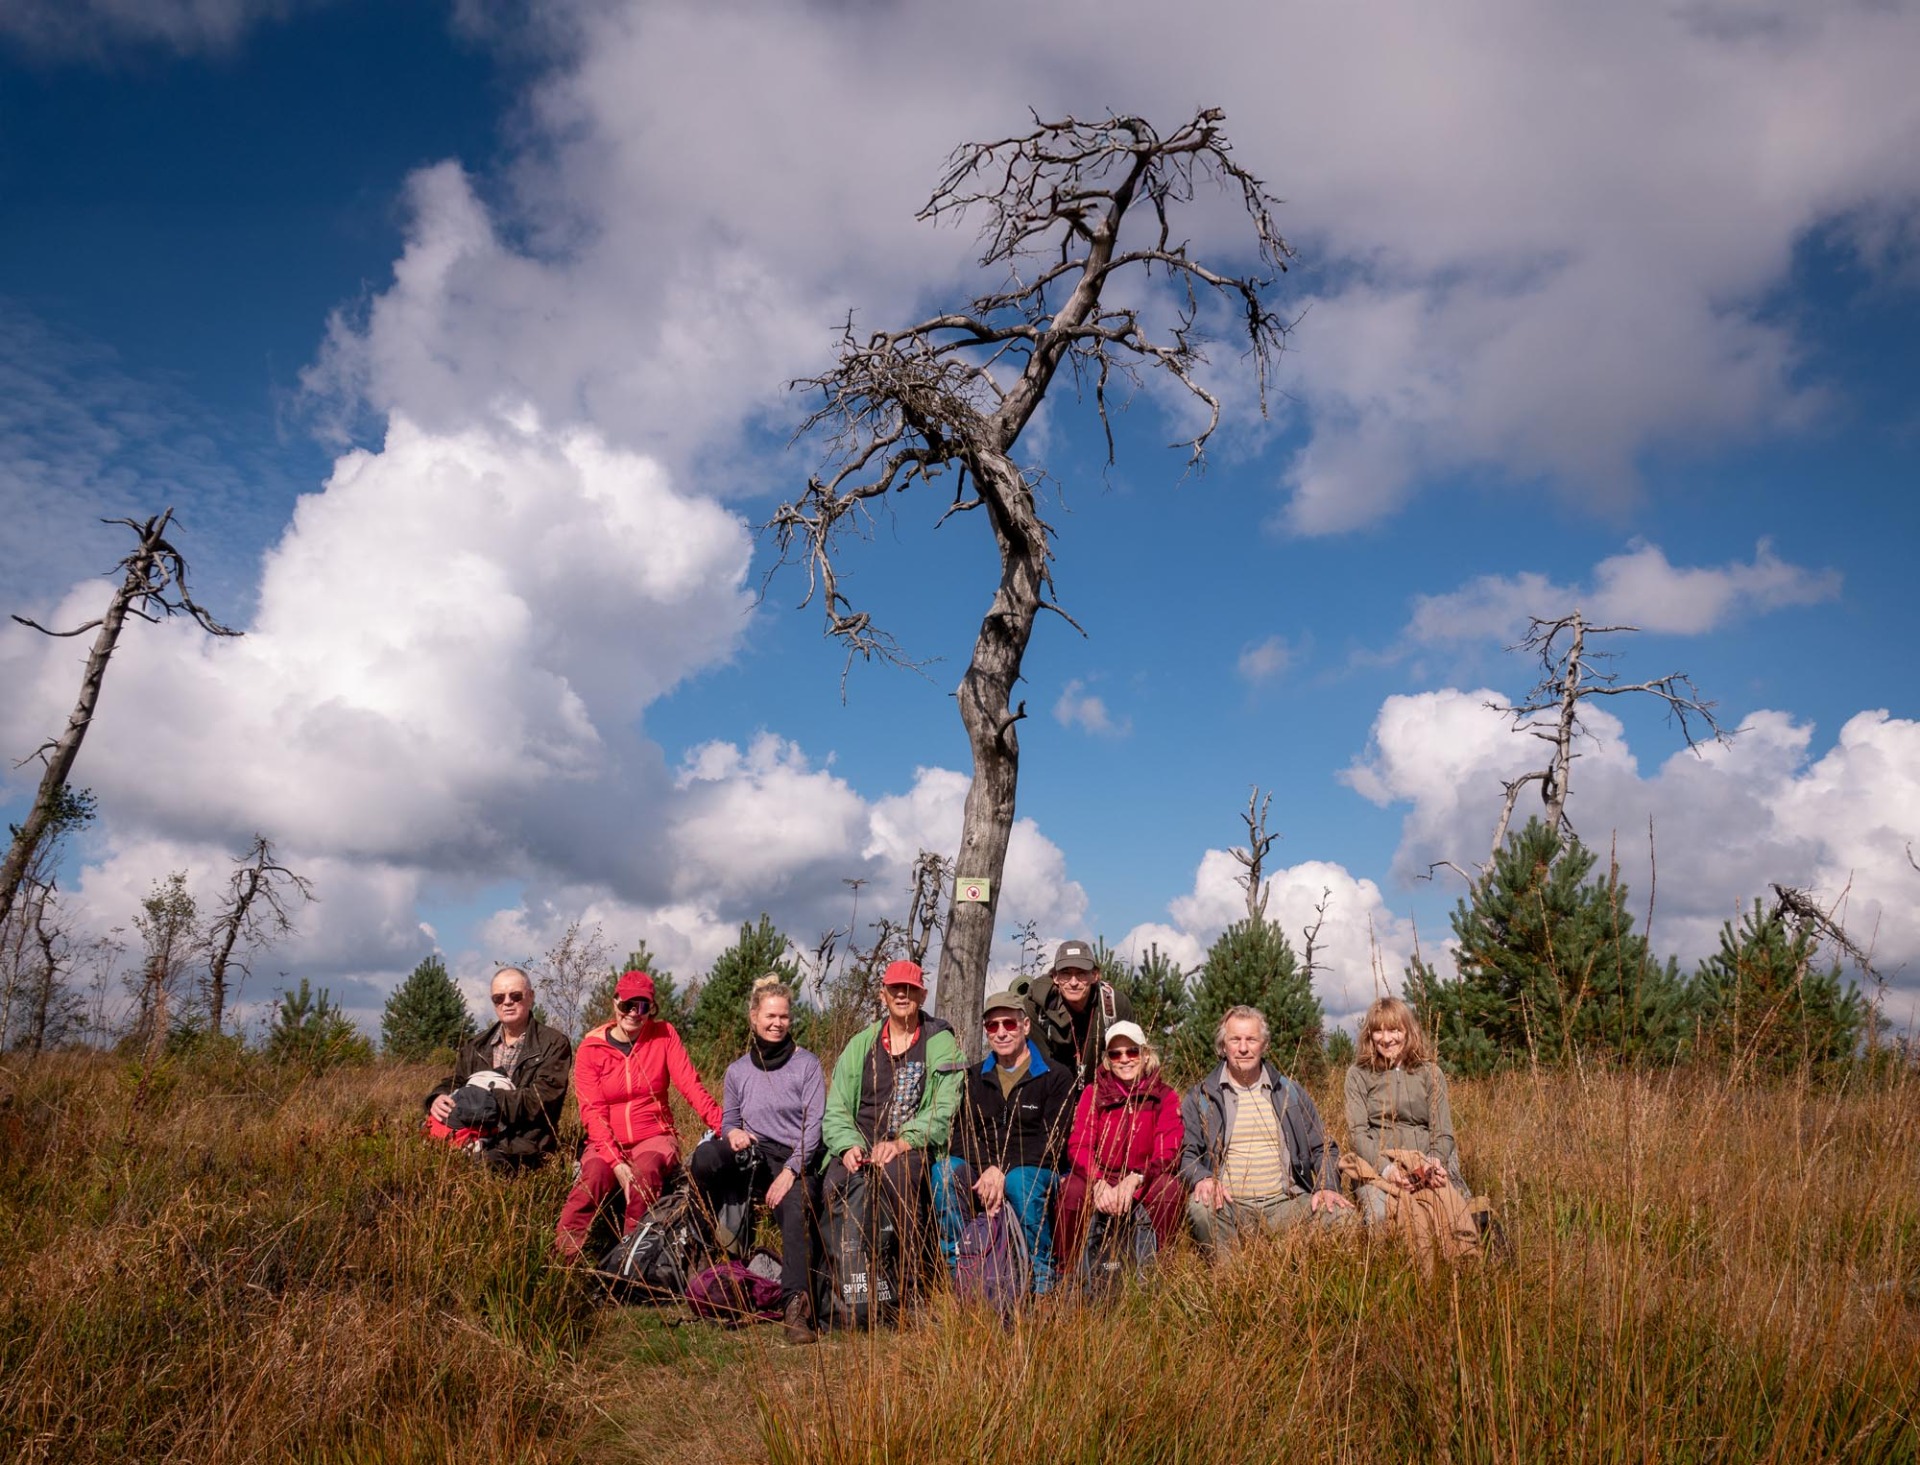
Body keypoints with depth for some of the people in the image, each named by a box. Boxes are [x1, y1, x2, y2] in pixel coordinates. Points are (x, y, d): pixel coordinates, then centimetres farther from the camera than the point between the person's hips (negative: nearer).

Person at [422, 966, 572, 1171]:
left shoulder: (554, 1044, 4)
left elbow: (542, 1097, -8)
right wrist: (439, 1098, -5)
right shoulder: (475, 1046, 24)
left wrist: (492, 1101, -17)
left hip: (522, 1150, -5)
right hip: (473, 1140, 5)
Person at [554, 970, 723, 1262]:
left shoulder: (663, 1035, 2)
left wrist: (724, 1126, -26)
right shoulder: (591, 1049, 0)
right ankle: (564, 1257, -30)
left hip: (654, 1136, 0)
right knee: (593, 1175, -34)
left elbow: (690, 1085, -10)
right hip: (607, 1142, 0)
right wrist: (616, 1162, -23)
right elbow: (593, 1112, -8)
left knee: (645, 1170, -34)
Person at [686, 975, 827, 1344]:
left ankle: (796, 1306, -42)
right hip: (750, 1158, 3)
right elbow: (728, 1118, 20)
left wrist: (790, 1172, -15)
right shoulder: (738, 1070, 14)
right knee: (705, 1157, -31)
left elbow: (814, 1125, -3)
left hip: (796, 1161, -3)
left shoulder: (807, 1065, 4)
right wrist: (732, 1132, -6)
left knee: (797, 1211, -36)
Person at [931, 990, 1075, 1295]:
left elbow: (1052, 1142, -8)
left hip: (1035, 1172, -3)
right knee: (944, 1169, -26)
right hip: (981, 1175, 3)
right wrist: (986, 1170, -17)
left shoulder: (1056, 1077, 1)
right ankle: (957, 1268, -19)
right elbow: (962, 1135, 5)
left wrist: (1003, 1170, -21)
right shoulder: (976, 1078, 14)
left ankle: (1041, 1279, -19)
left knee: (1020, 1181, -37)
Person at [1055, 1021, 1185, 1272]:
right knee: (1072, 1188, -31)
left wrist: (1135, 1179, -30)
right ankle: (1067, 1270, -16)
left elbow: (1168, 1153, -11)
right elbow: (1077, 1146, -9)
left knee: (1169, 1187, -33)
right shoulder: (1093, 1093, 2)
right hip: (1100, 1179, 1)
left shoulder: (1164, 1096, 0)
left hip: (1145, 1183, 0)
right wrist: (1099, 1183, -29)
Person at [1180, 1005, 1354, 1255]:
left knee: (1341, 1213, -24)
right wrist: (1202, 1178, -18)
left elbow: (1323, 1148, 19)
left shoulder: (1290, 1093, 17)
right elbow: (1185, 1153, 4)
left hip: (1285, 1203, 2)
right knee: (1201, 1209, -35)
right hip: (1229, 1205, -2)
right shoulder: (1200, 1098, 9)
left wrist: (1327, 1187, -1)